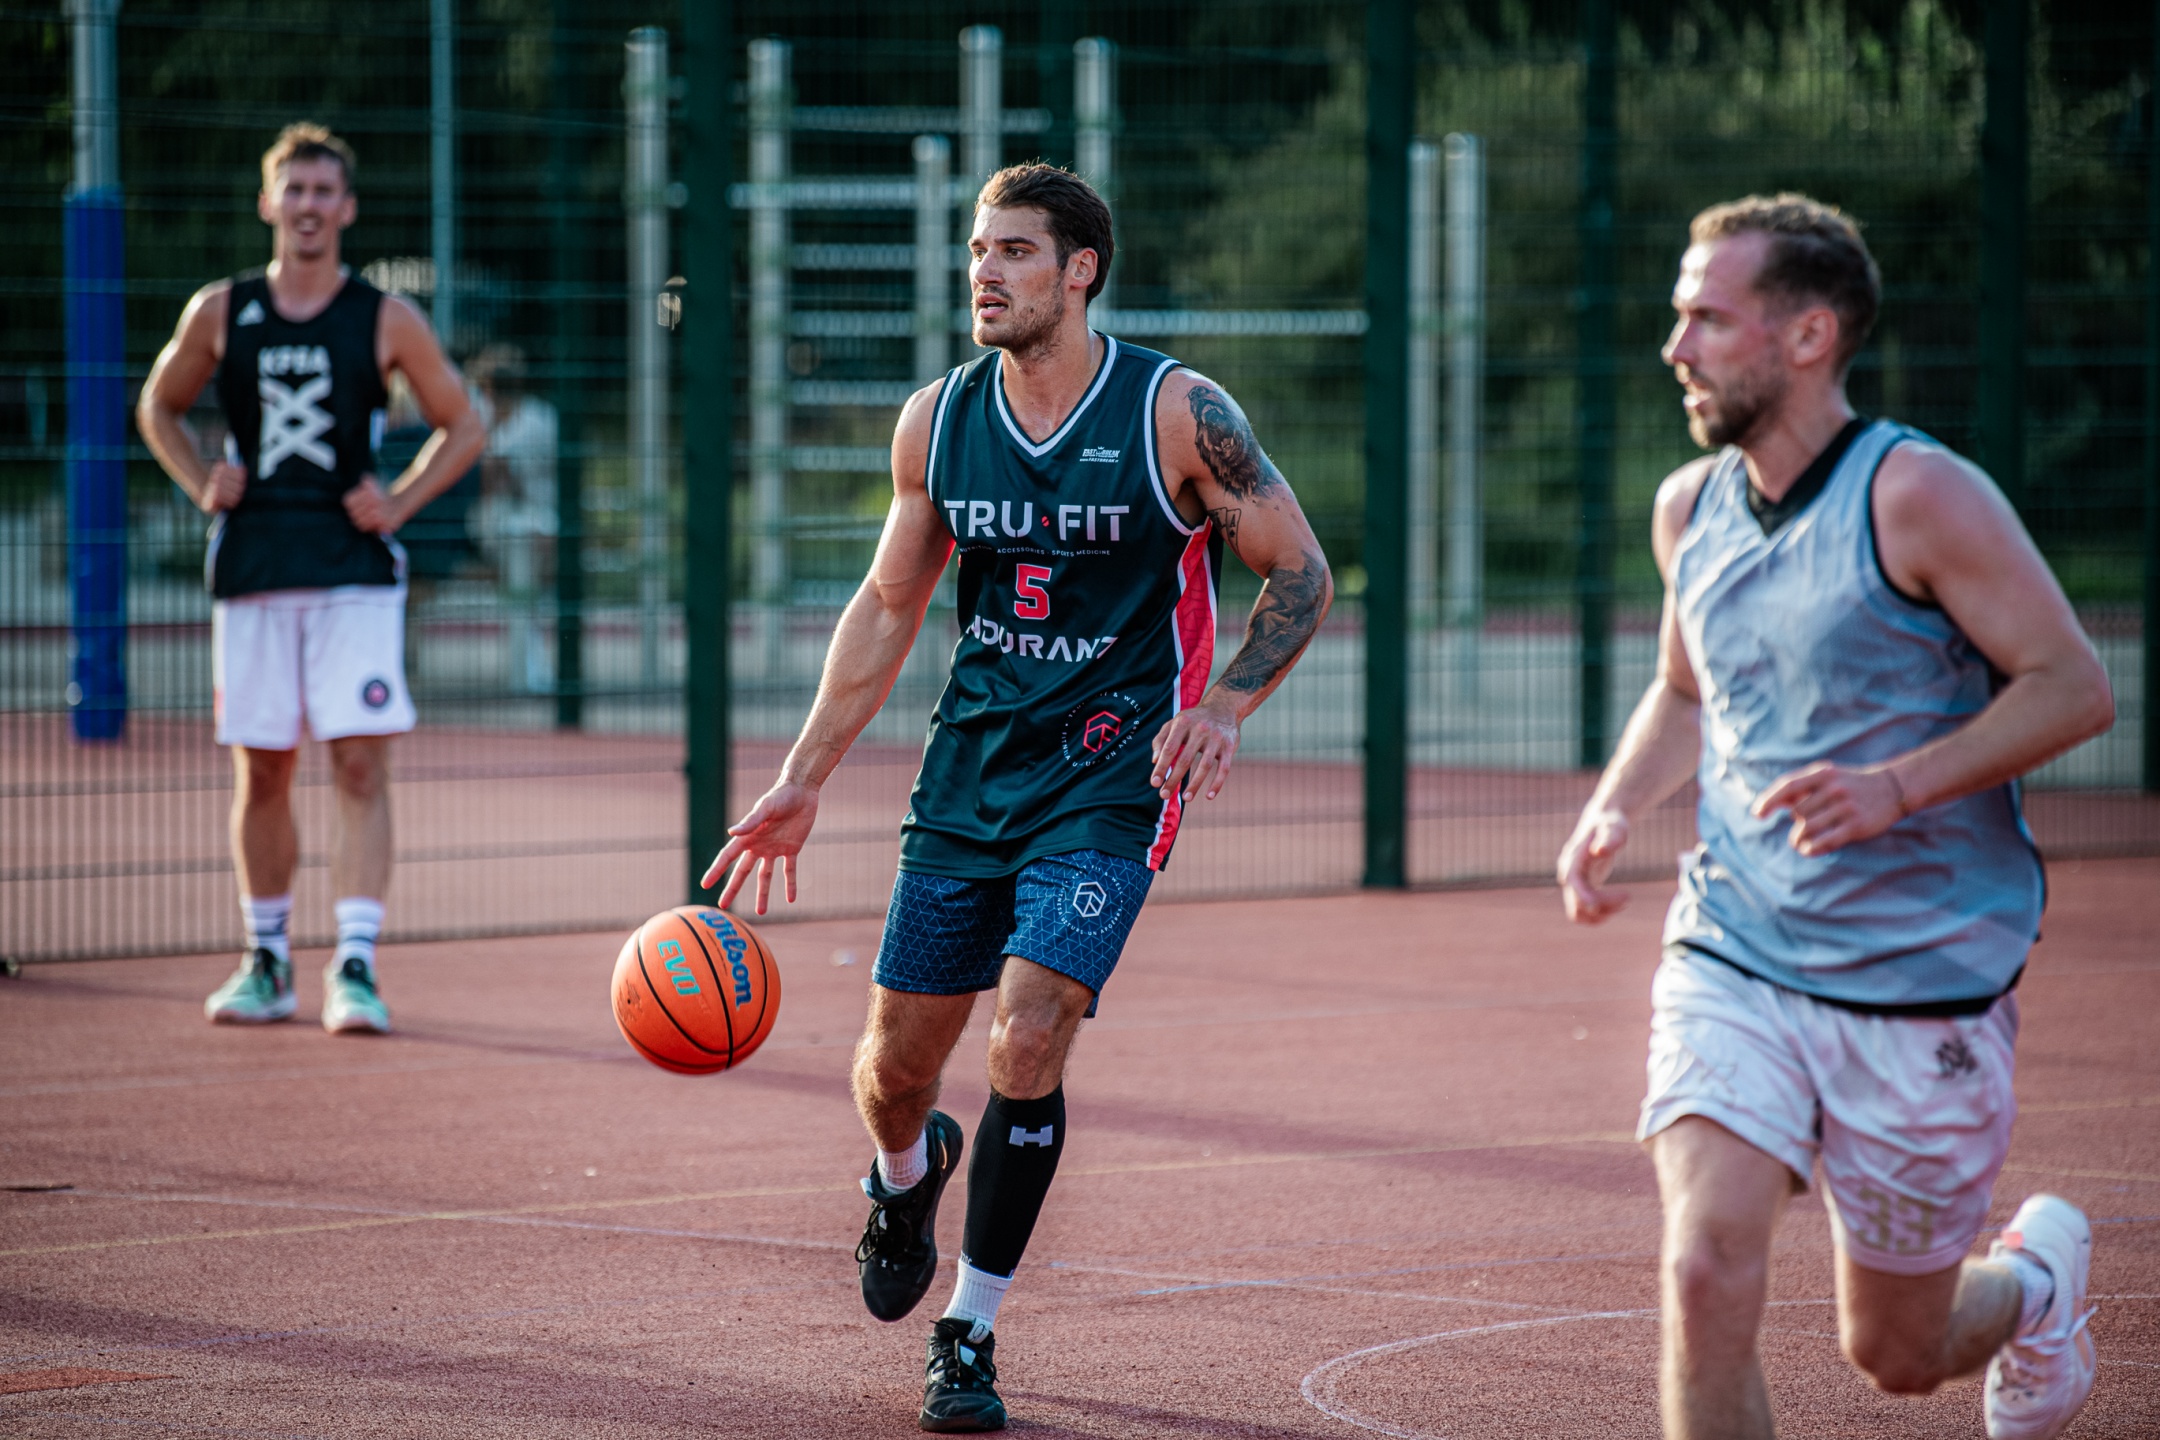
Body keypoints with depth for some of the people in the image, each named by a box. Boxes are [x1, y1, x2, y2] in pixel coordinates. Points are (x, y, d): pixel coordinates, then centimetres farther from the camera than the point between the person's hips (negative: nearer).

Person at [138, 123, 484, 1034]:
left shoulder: (385, 321, 2)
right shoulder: (220, 313, 6)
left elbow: (461, 428, 11)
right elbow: (158, 407, 20)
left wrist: (399, 504, -3)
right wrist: (202, 485, 3)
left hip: (354, 572, -2)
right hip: (251, 572, 2)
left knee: (360, 764, -11)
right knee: (260, 773, 7)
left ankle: (355, 966, -14)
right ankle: (266, 961, 20)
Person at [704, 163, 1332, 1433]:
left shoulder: (1178, 413, -10)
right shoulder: (937, 420, 2)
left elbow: (1301, 575, -3)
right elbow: (890, 604, 13)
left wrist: (1223, 708, -19)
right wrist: (803, 781, 10)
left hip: (1110, 777, -4)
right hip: (970, 763, 4)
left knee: (1028, 1042, -18)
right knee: (895, 1064, 6)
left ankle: (970, 1333, -1)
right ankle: (908, 1174, 45)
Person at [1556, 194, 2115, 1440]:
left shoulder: (1917, 497, -15)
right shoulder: (1691, 509, 4)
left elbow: (2075, 686, -13)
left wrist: (1899, 787, -25)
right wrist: (1615, 808, 3)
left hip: (1925, 987, -4)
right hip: (1733, 962, 4)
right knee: (1707, 1269, -20)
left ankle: (2037, 1278, 45)